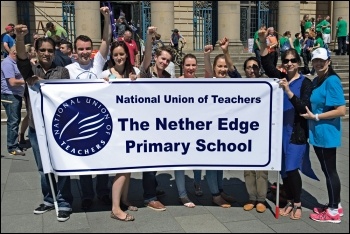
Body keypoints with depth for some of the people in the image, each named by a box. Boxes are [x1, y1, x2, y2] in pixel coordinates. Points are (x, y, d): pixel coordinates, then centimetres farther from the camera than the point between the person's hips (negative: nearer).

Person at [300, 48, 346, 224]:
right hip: (318, 133, 9)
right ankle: (335, 205, 31)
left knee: (329, 171, 2)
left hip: (327, 133, -9)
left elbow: (341, 110, -21)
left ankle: (333, 211, 15)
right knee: (327, 170, 17)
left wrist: (315, 117, -18)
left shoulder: (332, 81, -16)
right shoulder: (316, 81, 11)